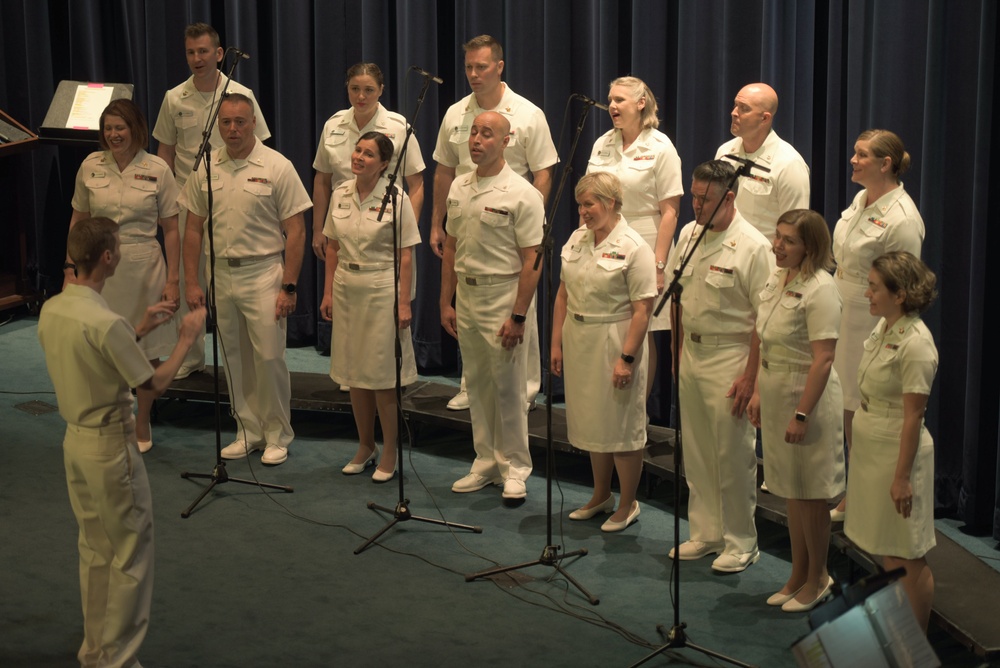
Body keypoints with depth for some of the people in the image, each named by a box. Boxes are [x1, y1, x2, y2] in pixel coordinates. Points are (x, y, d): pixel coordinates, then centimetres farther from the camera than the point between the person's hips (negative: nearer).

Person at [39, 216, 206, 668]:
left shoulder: (51, 310, 0)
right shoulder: (106, 322, -26)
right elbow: (155, 383, -16)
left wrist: (141, 330, 13)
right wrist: (186, 338, -4)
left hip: (75, 440, 9)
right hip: (111, 445, -9)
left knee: (94, 549, 21)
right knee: (131, 554, 4)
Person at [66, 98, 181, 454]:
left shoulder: (157, 170, -5)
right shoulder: (90, 167, 1)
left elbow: (171, 229, -2)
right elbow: (78, 221, 9)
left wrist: (172, 280, -5)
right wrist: (71, 268, 5)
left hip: (144, 267, -1)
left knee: (146, 350, 8)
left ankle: (142, 425, 25)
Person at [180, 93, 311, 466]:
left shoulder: (277, 167, -7)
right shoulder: (206, 169, 5)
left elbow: (295, 230, -7)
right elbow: (194, 228, 11)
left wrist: (288, 286, -12)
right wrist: (192, 282, 5)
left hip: (263, 273, -4)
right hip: (222, 274, 4)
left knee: (269, 357, -4)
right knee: (234, 360, 11)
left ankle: (277, 435, 11)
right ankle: (249, 431, 23)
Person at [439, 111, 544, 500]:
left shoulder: (521, 194, -13)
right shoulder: (458, 188, 8)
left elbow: (532, 260, -15)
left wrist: (518, 316, -18)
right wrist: (445, 302, 11)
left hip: (504, 295, -7)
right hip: (467, 296, 7)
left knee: (508, 388, 0)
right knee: (477, 385, 13)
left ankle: (514, 468, 12)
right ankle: (486, 464, 24)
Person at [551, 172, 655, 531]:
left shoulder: (633, 247, -14)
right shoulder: (577, 238, 7)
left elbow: (642, 309, -17)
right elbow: (564, 293, 12)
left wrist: (627, 357, -21)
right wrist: (556, 342, 8)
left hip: (613, 342, -7)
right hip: (578, 341, 7)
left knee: (622, 426, 3)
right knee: (590, 421, 17)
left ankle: (628, 505, 17)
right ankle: (601, 496, 33)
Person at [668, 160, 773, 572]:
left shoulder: (752, 247, -15)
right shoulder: (688, 235, 6)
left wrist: (750, 377, -18)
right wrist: (677, 353, 16)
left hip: (730, 358, -7)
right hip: (691, 353, 7)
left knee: (733, 455, 1)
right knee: (696, 453, 14)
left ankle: (740, 542, 14)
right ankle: (705, 533, 27)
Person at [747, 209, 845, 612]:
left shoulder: (819, 289, -19)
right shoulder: (777, 280, 7)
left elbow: (823, 359, -22)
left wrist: (801, 414, -23)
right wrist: (758, 393, 14)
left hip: (809, 397, -8)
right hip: (777, 394, 8)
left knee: (810, 494, 4)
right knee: (791, 492, 17)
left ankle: (817, 579, 20)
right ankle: (798, 575, 29)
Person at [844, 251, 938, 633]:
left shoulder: (915, 344, -21)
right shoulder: (883, 327, 5)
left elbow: (912, 417, -20)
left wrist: (902, 476, -19)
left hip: (898, 453, -9)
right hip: (870, 450, 9)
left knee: (907, 558, 2)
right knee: (886, 553, 17)